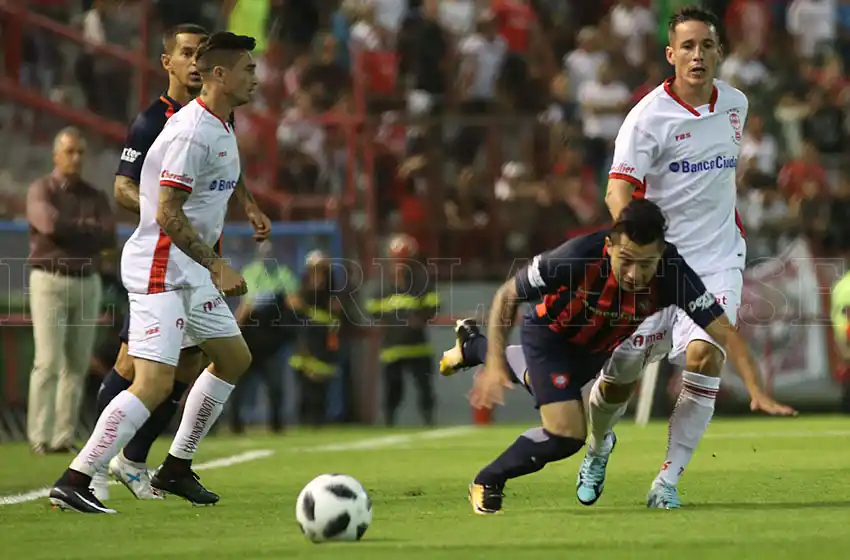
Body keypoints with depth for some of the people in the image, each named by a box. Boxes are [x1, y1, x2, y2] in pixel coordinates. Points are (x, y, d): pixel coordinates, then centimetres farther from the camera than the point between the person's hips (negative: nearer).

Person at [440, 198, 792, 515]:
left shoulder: (673, 274, -37)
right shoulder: (577, 256, -41)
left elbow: (724, 333, -34)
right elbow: (508, 295, -25)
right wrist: (494, 365, -29)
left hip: (598, 350, 4)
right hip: (550, 335, -4)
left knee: (544, 385, 34)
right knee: (567, 435, -20)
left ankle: (472, 345, 64)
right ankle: (488, 483, 7)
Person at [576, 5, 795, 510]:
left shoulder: (736, 104, 5)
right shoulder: (649, 116, -12)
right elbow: (619, 190, -21)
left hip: (718, 260, 3)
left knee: (705, 357, -19)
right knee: (621, 374, 0)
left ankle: (669, 480, -8)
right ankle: (599, 445, 35)